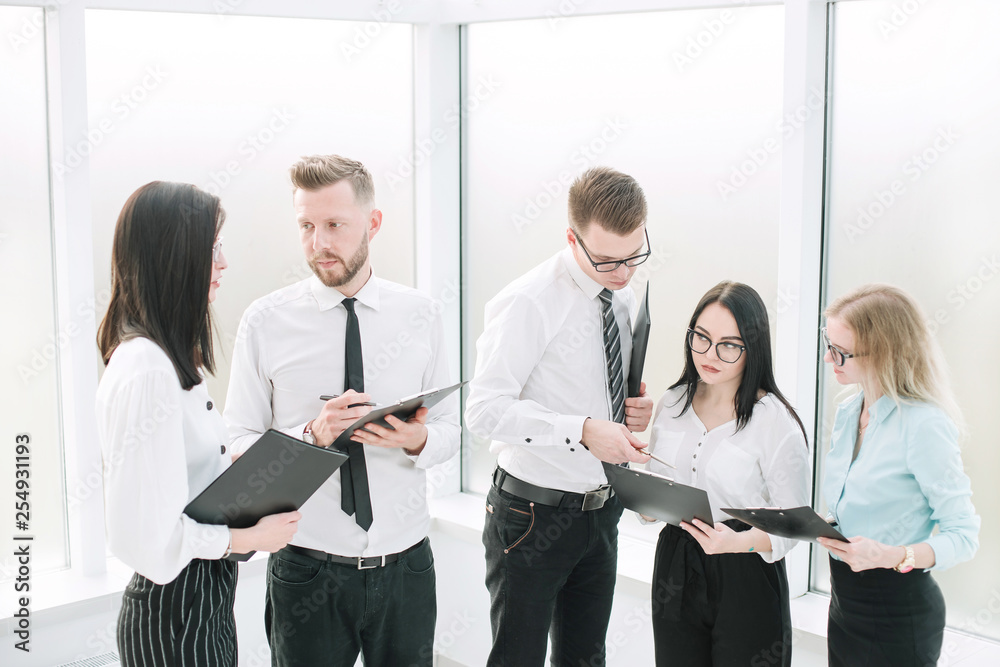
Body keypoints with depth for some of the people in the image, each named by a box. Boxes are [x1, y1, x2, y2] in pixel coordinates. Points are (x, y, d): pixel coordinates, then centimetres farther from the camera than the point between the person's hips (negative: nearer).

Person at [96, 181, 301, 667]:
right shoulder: (145, 368, -24)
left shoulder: (172, 358, 8)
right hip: (176, 613, -10)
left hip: (205, 599, 10)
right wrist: (249, 538, -16)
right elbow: (145, 535, -26)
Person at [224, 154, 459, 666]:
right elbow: (239, 443, -5)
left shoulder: (420, 315, 2)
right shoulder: (266, 322, -5)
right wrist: (312, 434, -21)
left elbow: (449, 428, 6)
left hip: (405, 564, 2)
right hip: (306, 570, -2)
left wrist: (418, 441, -15)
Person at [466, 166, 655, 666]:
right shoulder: (529, 302, -18)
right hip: (534, 515, -7)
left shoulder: (624, 300, 6)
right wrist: (583, 431, -34)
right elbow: (485, 409, -26)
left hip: (600, 510, 7)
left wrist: (636, 412, -3)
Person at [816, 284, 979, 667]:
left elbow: (964, 535, -18)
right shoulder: (847, 413, 7)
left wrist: (894, 556, -32)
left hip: (897, 613, -7)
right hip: (844, 602, 7)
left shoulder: (925, 426, -18)